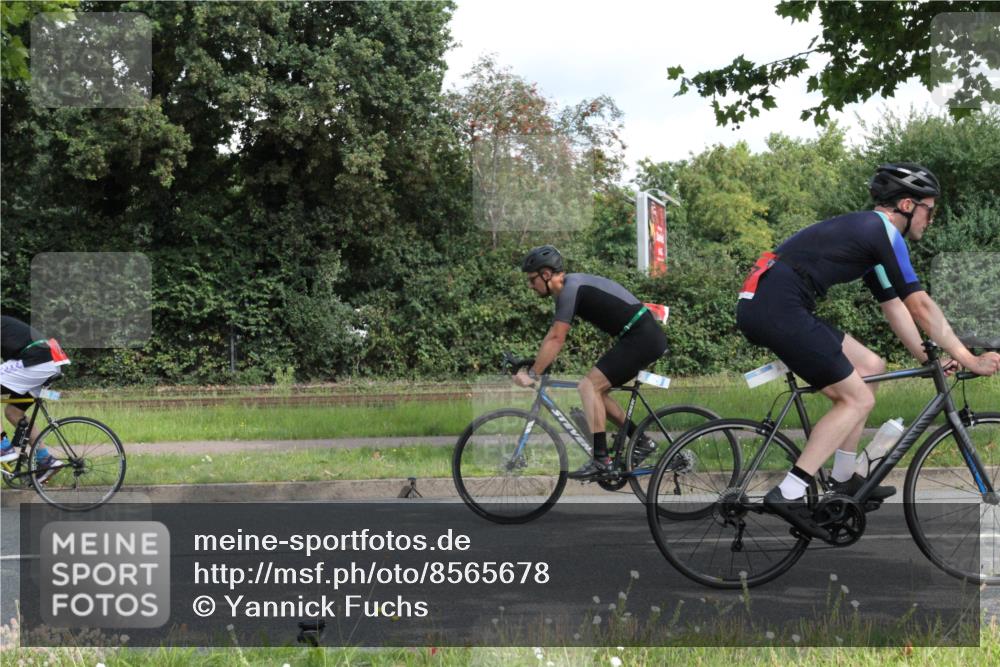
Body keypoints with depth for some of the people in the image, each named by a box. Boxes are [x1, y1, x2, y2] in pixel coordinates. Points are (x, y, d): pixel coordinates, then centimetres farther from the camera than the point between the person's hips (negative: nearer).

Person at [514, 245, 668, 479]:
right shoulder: (571, 288, 15)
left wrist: (532, 374, -13)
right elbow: (552, 337, 20)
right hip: (648, 337, 10)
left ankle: (600, 459, -16)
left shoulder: (570, 289, -15)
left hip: (641, 337, -10)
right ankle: (641, 442, 18)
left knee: (589, 386, -14)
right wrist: (529, 367, 16)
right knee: (596, 391, 13)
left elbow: (556, 339, -17)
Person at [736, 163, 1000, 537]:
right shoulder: (884, 232, -5)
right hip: (778, 308, -10)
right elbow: (920, 306, -6)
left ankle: (844, 481, 21)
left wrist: (929, 359, 22)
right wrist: (968, 359, 1)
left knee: (869, 367, 17)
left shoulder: (867, 232, 24)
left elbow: (894, 306, 26)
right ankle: (788, 494, -9)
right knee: (858, 400, -4)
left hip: (762, 305, 10)